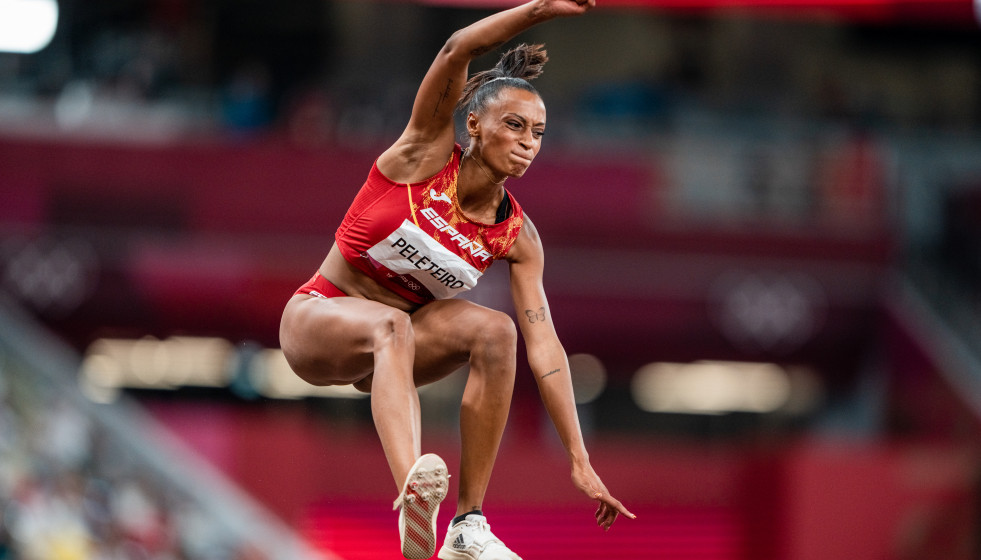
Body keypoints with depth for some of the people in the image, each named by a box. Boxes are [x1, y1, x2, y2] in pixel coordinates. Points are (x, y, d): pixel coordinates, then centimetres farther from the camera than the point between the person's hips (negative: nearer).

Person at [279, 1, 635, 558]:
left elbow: (543, 344, -11)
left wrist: (580, 460, -19)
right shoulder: (427, 154, -13)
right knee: (390, 324, -38)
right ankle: (413, 489, -66)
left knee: (496, 330, -24)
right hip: (317, 321, -4)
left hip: (393, 332, 4)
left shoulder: (517, 236, -6)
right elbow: (455, 52, -28)